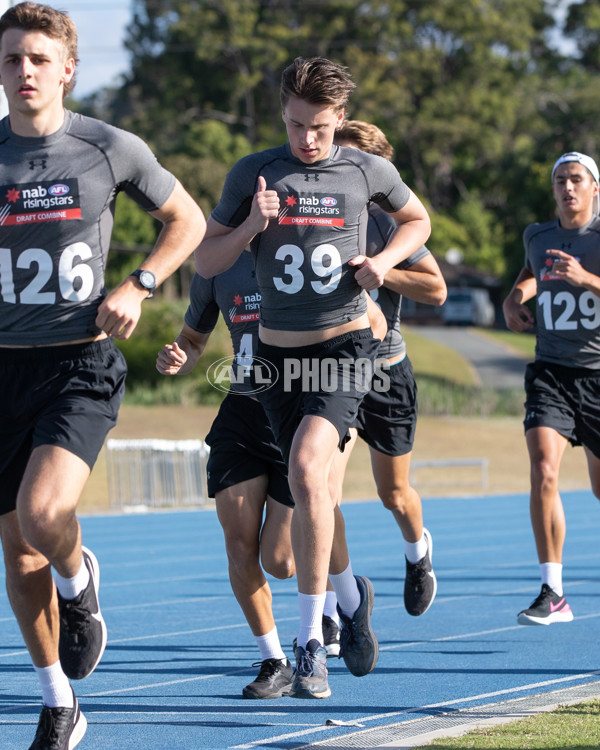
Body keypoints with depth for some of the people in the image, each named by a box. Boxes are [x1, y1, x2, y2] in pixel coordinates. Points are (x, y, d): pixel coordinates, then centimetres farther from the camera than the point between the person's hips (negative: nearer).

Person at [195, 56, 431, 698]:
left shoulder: (367, 171, 0)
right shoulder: (252, 174, 1)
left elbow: (417, 219, 19)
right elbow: (205, 261, 4)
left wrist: (385, 260, -1)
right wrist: (250, 227, -14)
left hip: (345, 345, -3)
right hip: (277, 352, 3)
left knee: (307, 468, -25)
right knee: (309, 495, 10)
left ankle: (311, 640, -21)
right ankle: (350, 595, 41)